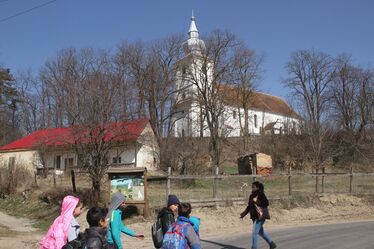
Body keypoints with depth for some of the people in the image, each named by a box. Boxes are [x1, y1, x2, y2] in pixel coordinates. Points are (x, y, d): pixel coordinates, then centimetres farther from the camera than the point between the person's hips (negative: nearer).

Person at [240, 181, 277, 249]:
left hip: (260, 216, -9)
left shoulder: (261, 195, -12)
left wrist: (257, 202, -27)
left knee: (254, 232, -10)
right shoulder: (252, 196, 10)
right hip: (254, 217, 9)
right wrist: (244, 213, 8)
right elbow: (249, 206, 16)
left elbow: (266, 203, -22)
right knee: (261, 232, 20)